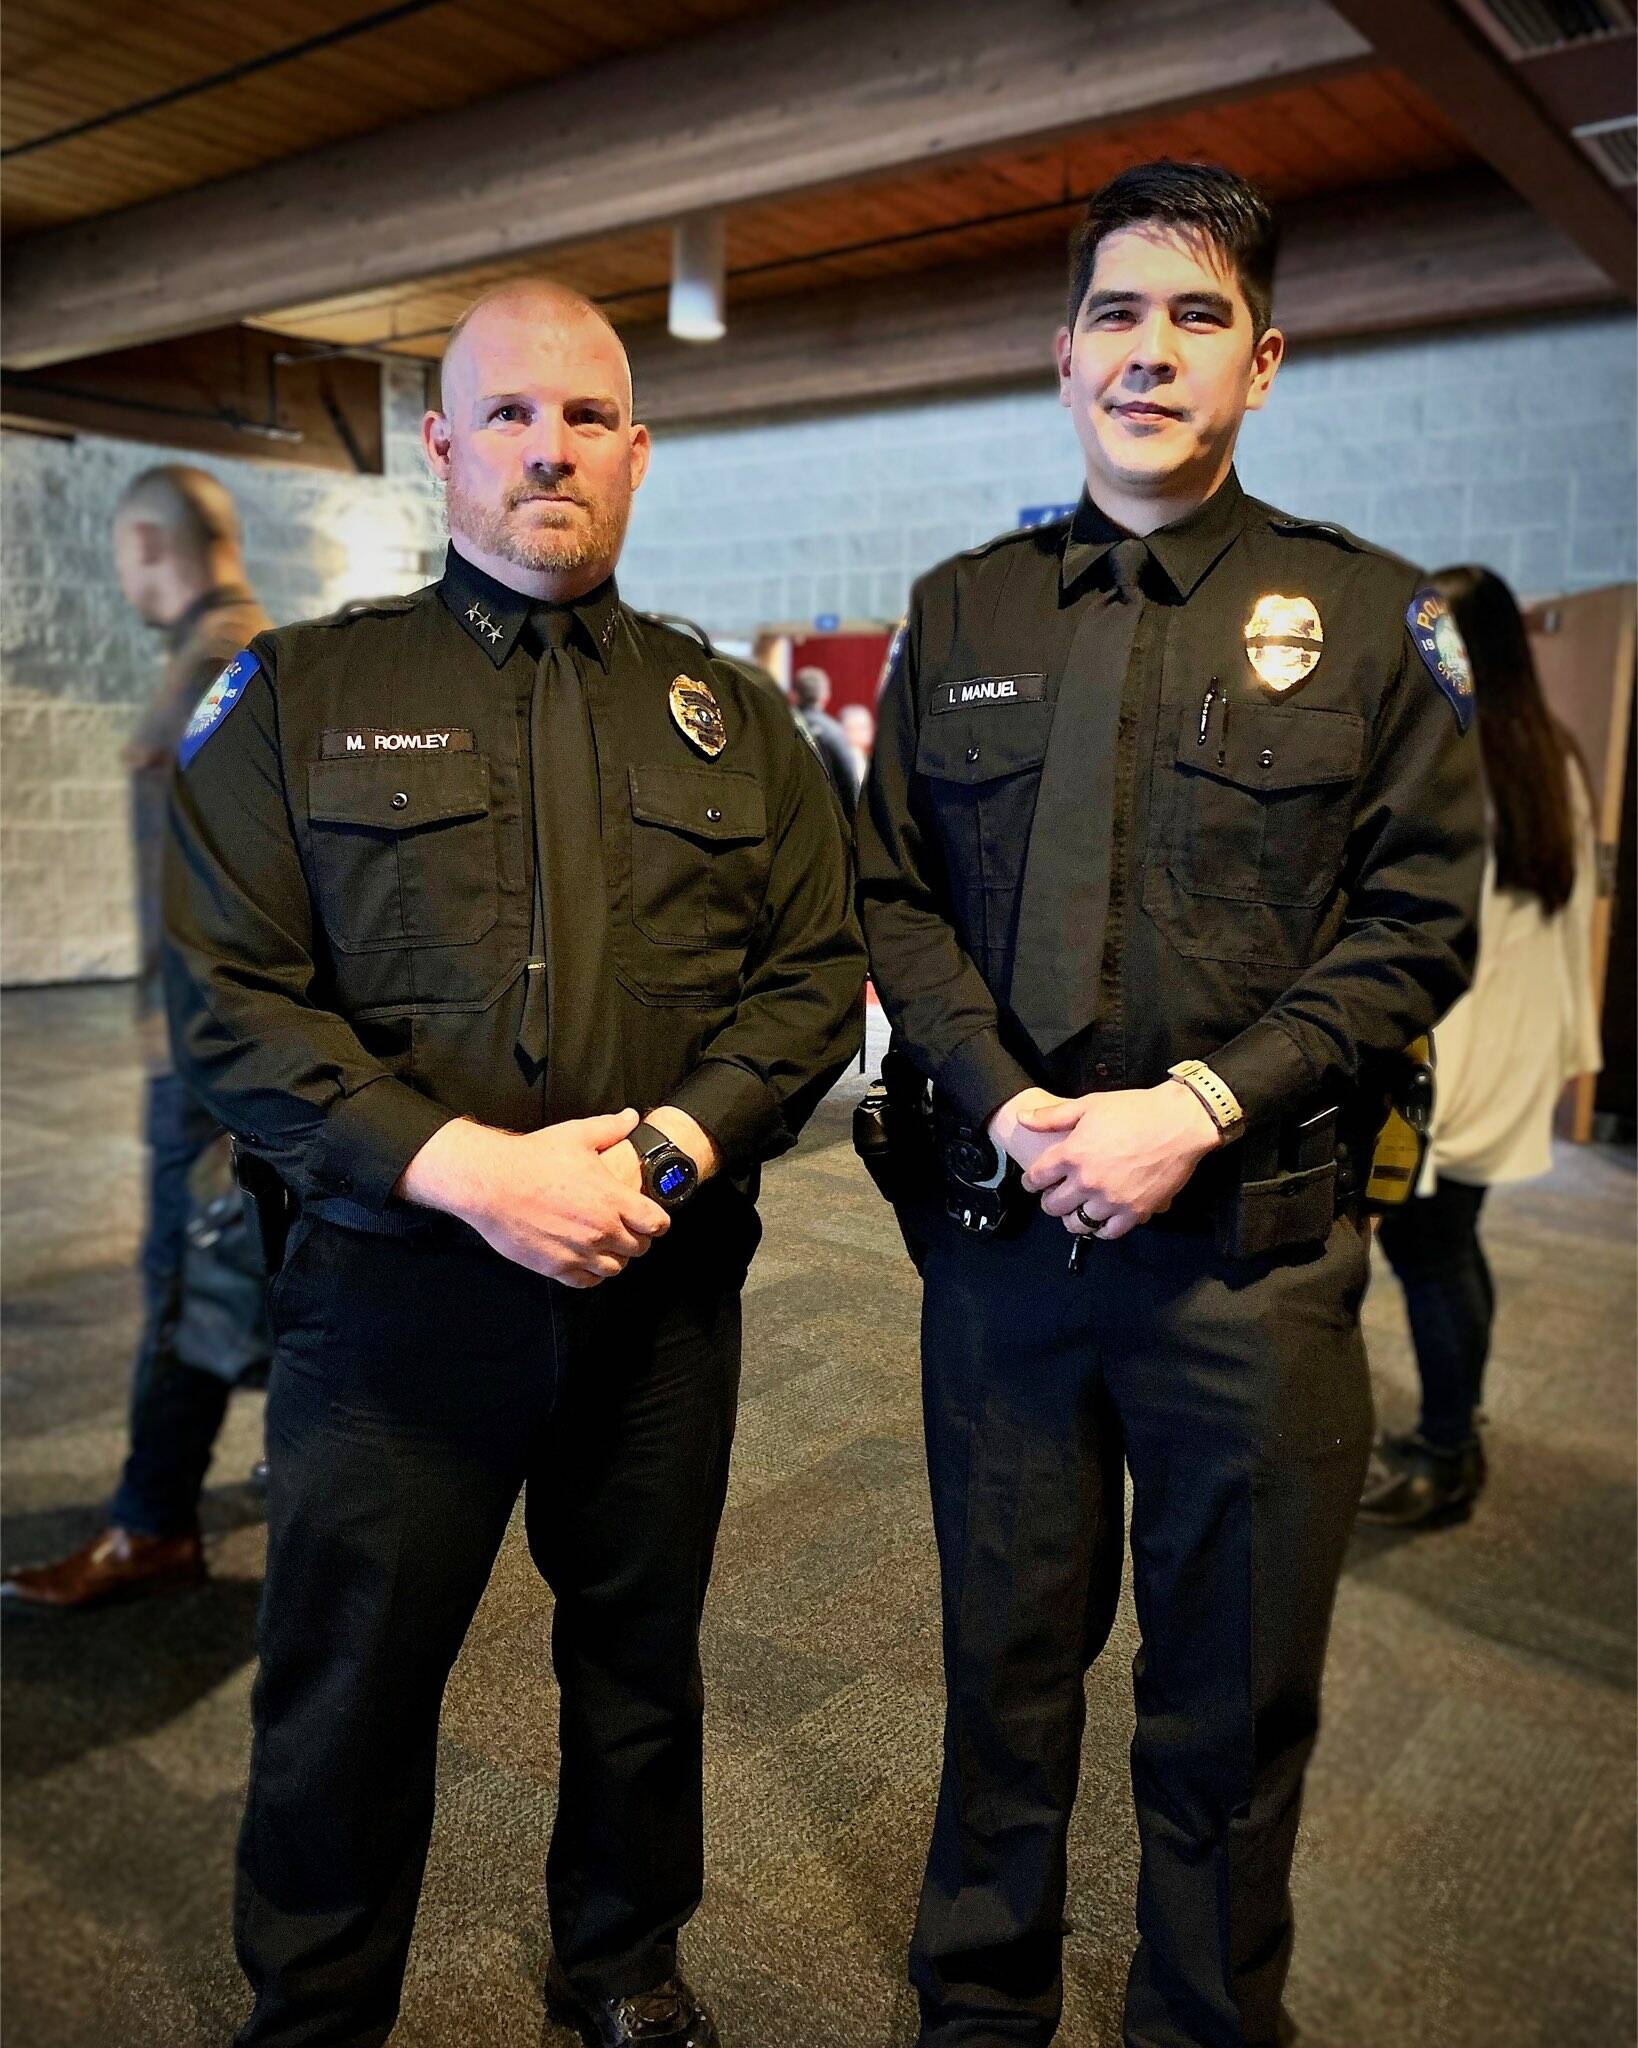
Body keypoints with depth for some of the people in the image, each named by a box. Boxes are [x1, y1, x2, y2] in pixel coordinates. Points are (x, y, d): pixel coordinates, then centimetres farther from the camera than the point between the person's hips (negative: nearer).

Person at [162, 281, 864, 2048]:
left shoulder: (729, 719, 9)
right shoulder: (301, 693, 1)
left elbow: (816, 974, 3)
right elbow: (226, 996, -7)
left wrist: (670, 1151, -13)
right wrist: (468, 1168, -19)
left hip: (665, 1285, 3)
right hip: (397, 1281, -2)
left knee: (641, 1660, 19)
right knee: (344, 1696, 12)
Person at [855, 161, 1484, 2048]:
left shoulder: (1367, 615, 2)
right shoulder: (959, 613, 9)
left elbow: (1417, 925, -3)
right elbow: (895, 892, 6)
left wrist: (1194, 1109, -14)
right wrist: (1008, 1104, -10)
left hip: (1254, 1244, -1)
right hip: (1000, 1227, 2)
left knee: (1231, 1713, 13)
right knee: (1005, 1671, 18)